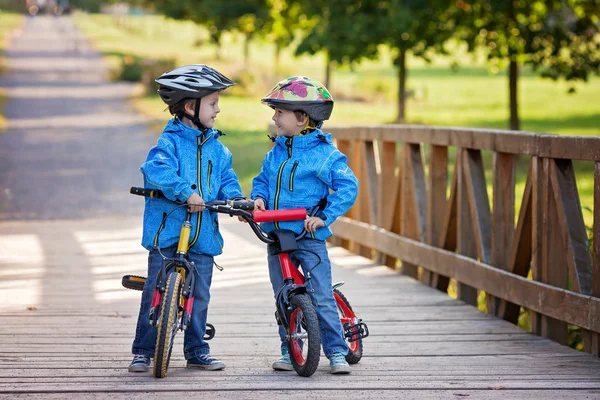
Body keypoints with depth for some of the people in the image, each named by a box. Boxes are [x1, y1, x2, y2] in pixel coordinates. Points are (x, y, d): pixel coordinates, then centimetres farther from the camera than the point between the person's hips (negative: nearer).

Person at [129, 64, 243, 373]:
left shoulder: (216, 147, 12)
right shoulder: (171, 141, -9)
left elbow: (226, 178, 14)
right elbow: (156, 170, -24)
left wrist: (235, 198, -7)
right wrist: (186, 193, -33)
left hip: (203, 234, 5)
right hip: (167, 231, -5)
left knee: (199, 295, 8)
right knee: (156, 293, -3)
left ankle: (197, 351, 20)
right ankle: (142, 351, 6)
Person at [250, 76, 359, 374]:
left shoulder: (325, 154, -8)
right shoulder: (275, 152, 10)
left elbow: (348, 186, -10)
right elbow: (263, 179, 19)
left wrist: (325, 216, -18)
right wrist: (259, 197, -3)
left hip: (310, 238, -6)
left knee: (322, 298, -8)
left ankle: (337, 352, -1)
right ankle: (289, 350, 20)